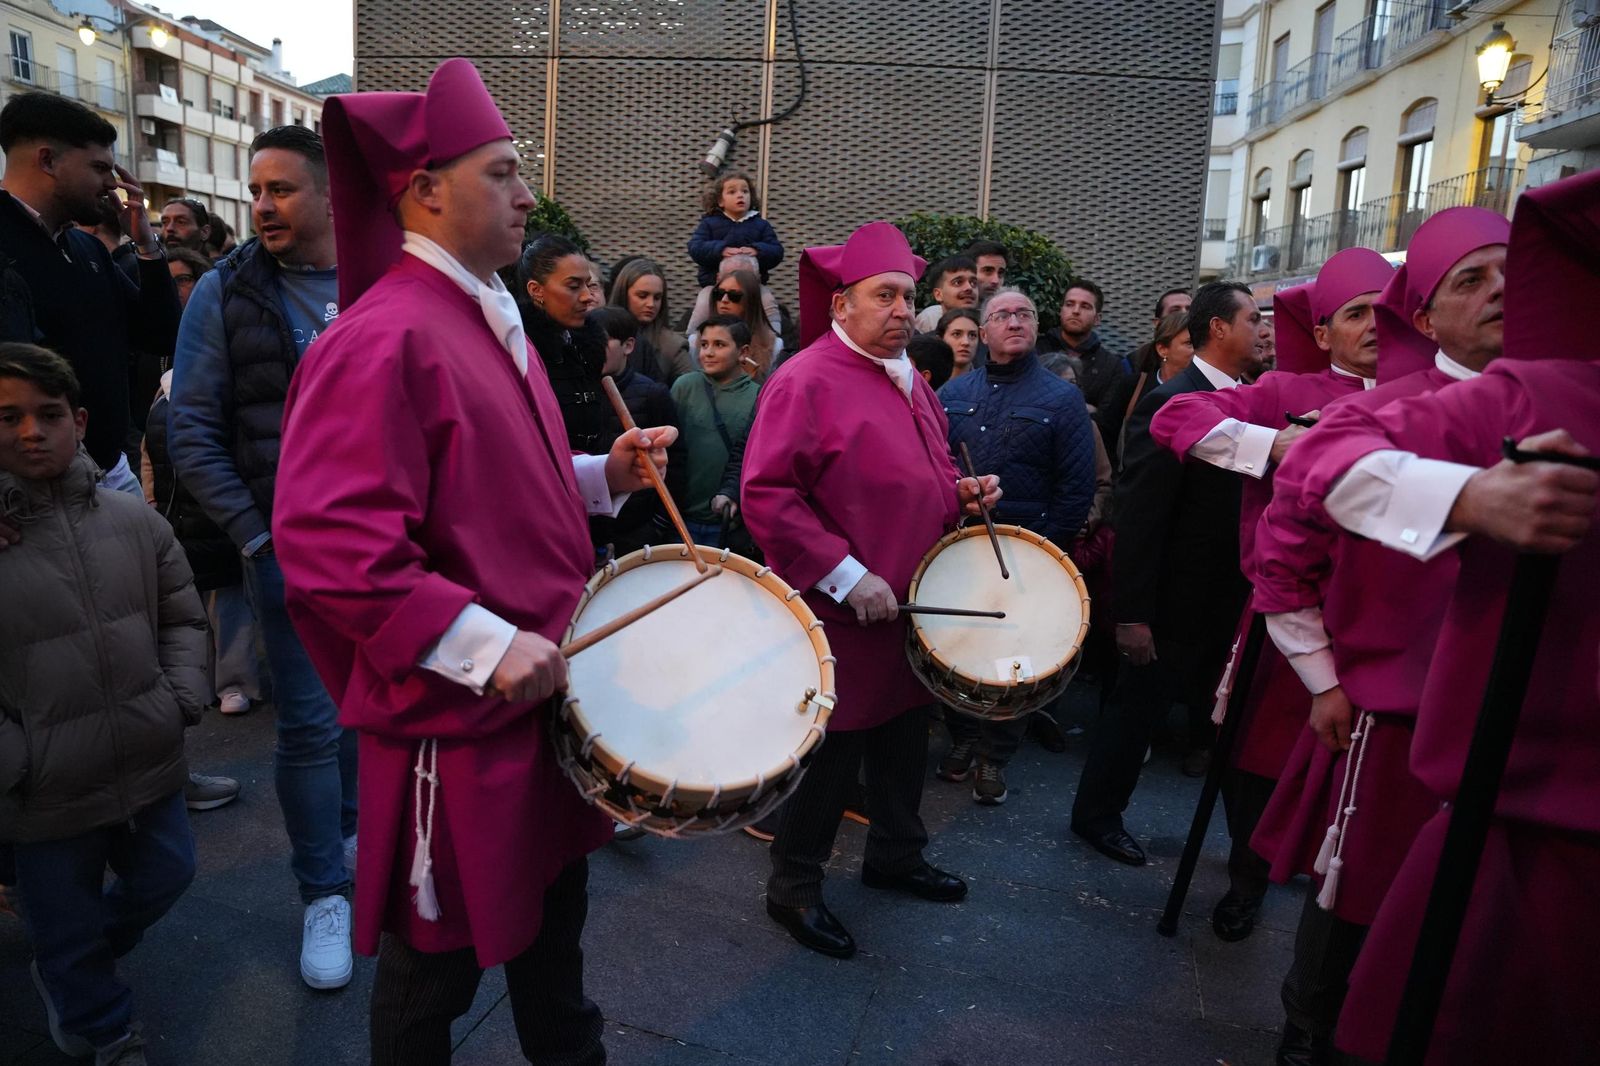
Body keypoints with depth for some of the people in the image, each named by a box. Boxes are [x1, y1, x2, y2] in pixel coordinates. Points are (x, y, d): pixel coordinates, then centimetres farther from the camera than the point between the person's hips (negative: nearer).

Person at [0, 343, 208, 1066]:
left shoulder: (132, 519, -2)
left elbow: (181, 617, 8)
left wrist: (185, 698, -3)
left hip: (149, 768, 4)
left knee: (166, 876, 24)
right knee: (68, 935, 16)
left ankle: (71, 962, 54)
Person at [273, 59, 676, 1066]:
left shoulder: (496, 322, 11)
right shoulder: (382, 338, -20)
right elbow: (330, 543, -27)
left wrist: (604, 475, 4)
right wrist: (486, 647, -28)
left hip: (546, 687, 9)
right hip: (456, 720, -9)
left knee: (555, 906, 26)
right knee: (441, 956, 13)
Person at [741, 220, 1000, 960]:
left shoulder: (909, 380, 11)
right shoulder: (806, 380, -16)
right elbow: (766, 495, -22)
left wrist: (960, 492, 3)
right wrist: (846, 577, -24)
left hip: (911, 605, 9)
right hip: (838, 614, -8)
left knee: (904, 732, 21)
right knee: (833, 752, 3)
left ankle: (895, 856, 43)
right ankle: (794, 889, 24)